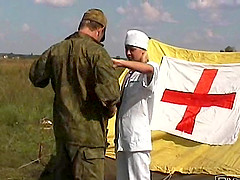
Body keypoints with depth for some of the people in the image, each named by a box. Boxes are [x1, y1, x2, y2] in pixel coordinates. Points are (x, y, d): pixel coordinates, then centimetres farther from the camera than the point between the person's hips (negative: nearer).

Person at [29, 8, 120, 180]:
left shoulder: (56, 50, 5)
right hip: (87, 132, -7)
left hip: (61, 127, 7)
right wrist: (111, 107, -7)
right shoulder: (96, 52, -16)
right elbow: (110, 89, -27)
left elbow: (36, 76, 20)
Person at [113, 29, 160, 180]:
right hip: (123, 139, 9)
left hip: (137, 138, -9)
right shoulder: (130, 74, 21)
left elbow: (148, 69, -33)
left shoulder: (152, 69, -6)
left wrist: (120, 63, -44)